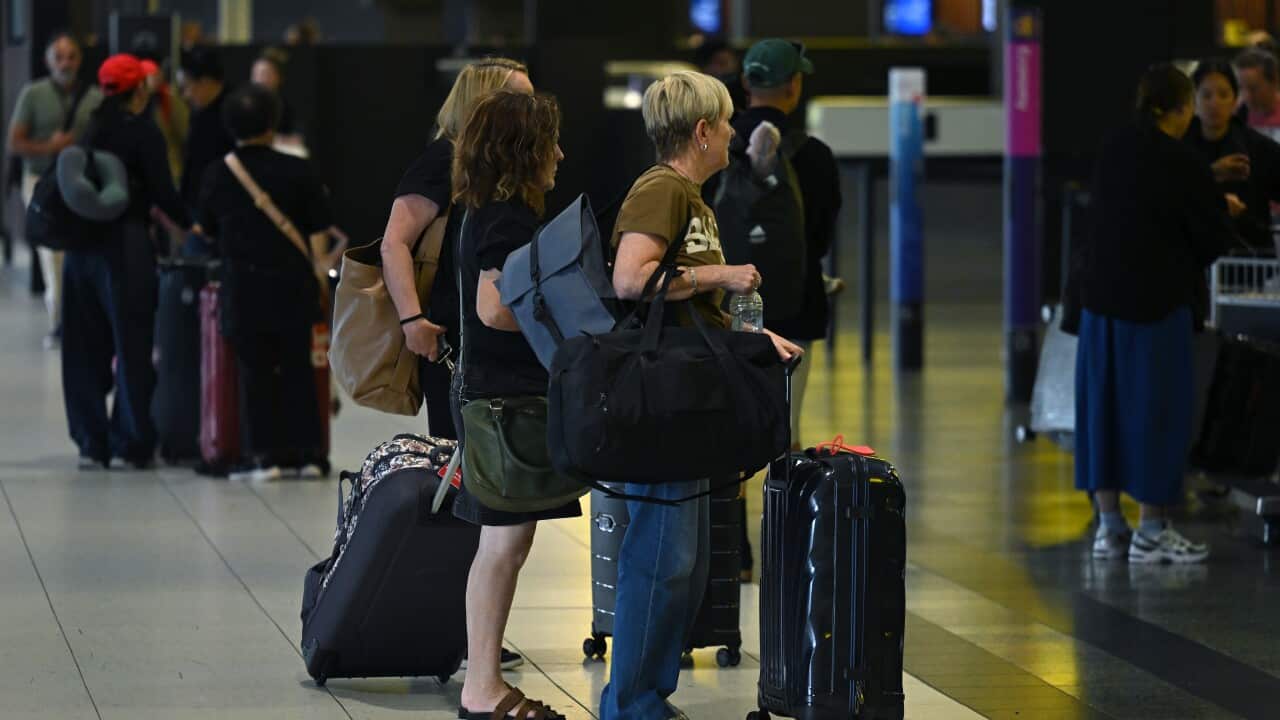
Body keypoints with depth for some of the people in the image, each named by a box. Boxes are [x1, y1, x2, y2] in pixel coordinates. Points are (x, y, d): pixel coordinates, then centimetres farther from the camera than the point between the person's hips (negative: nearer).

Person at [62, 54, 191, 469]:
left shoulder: (93, 130, 10)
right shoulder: (143, 133, -8)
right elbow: (163, 193, -9)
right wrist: (191, 225, 7)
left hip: (82, 246, 6)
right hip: (125, 245, -6)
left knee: (86, 348, 9)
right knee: (131, 347, 3)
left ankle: (91, 443, 11)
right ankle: (130, 444, 5)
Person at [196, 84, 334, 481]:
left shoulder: (216, 176, -1)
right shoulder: (297, 171, -5)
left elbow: (207, 228, 12)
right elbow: (319, 227, -2)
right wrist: (318, 264, 11)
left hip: (242, 284, 0)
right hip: (292, 282, 0)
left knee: (254, 371, 5)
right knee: (297, 367, 9)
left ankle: (263, 454, 1)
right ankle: (307, 452, 10)